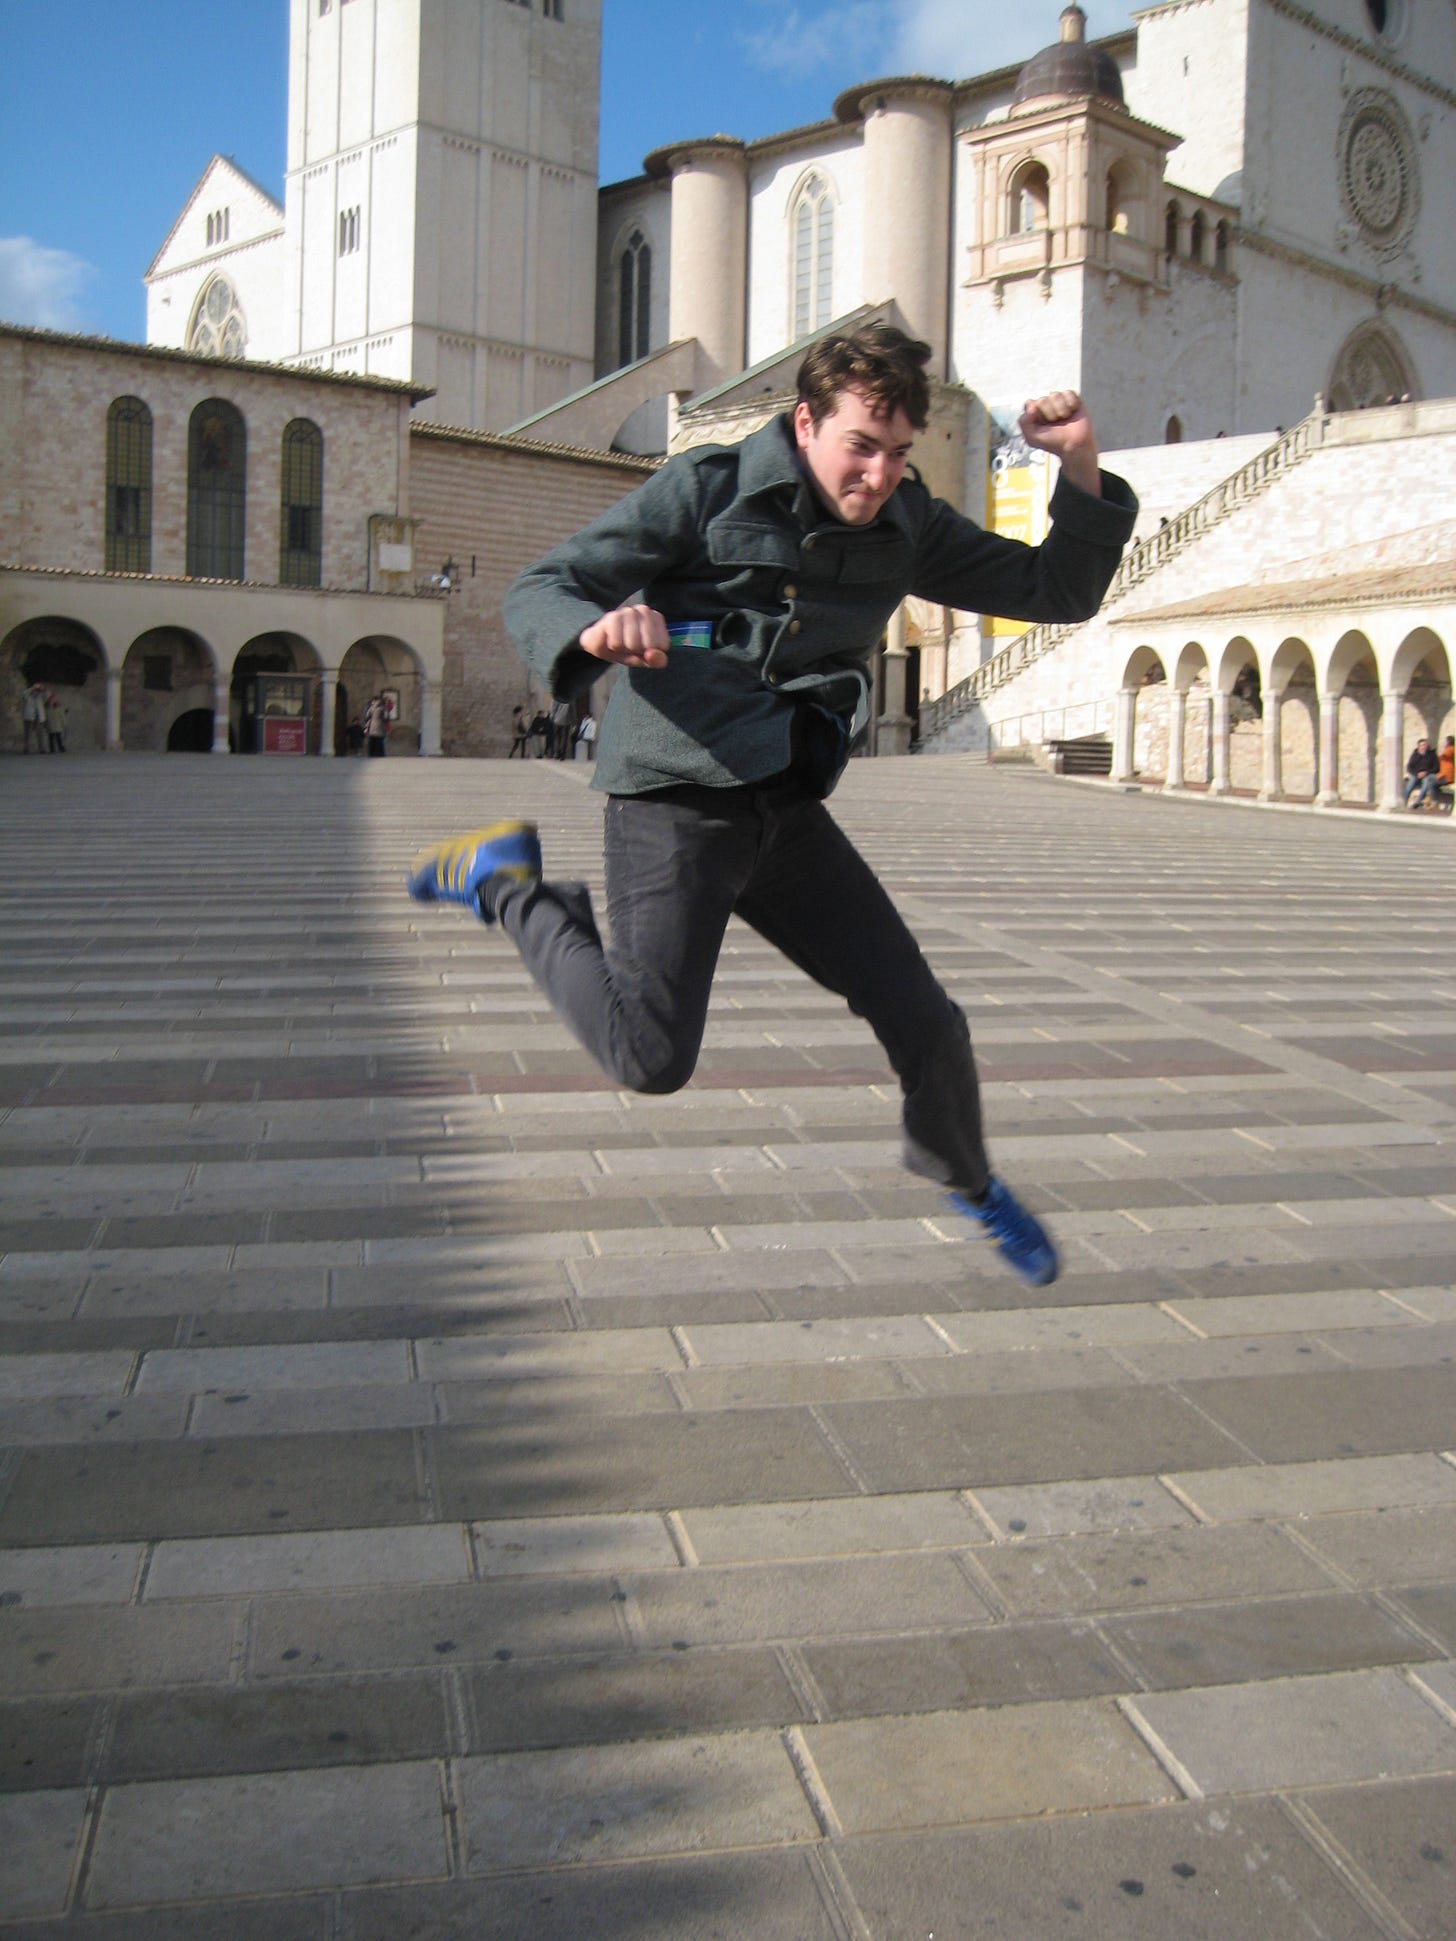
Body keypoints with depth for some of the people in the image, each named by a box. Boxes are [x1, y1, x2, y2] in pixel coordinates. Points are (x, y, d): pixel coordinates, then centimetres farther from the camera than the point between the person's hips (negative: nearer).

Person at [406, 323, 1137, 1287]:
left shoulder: (907, 525, 5)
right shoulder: (704, 491, -9)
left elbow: (1057, 592, 10)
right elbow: (538, 589, -10)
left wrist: (1082, 468, -6)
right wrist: (596, 628, -34)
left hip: (787, 810, 5)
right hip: (675, 800, -5)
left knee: (926, 1023, 6)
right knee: (651, 1059, -16)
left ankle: (967, 1180, 37)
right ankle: (510, 883, 7)